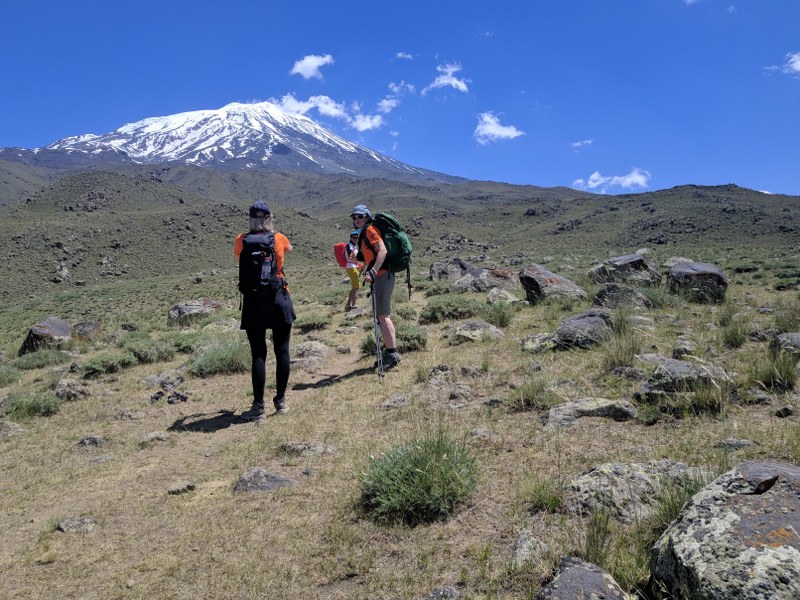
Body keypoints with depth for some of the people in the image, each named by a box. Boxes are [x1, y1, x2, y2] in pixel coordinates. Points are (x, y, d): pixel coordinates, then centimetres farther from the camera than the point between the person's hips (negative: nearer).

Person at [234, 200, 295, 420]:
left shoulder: (241, 241, -3)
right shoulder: (280, 239, -1)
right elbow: (290, 249, 24)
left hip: (253, 300, 0)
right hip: (279, 297, 0)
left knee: (258, 354, 2)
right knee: (282, 351, 9)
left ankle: (258, 407, 4)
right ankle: (281, 400, 17)